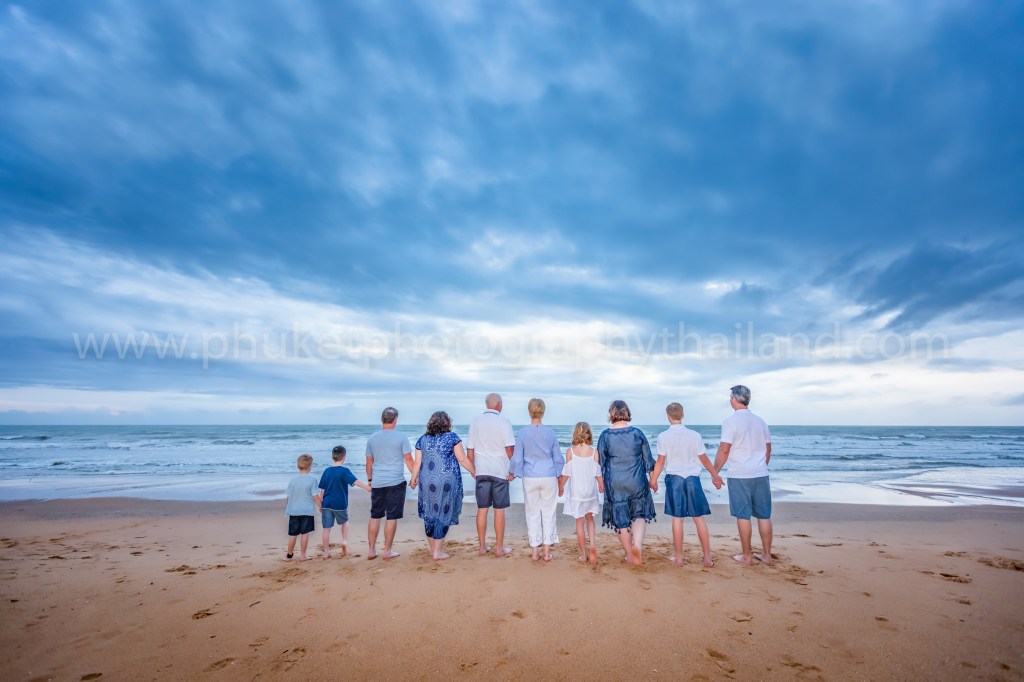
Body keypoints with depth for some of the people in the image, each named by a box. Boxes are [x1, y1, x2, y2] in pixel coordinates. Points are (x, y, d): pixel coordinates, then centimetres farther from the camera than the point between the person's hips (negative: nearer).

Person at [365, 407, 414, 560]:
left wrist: (370, 479, 23)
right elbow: (408, 459, -5)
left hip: (377, 483, 4)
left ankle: (371, 550, 18)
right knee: (392, 517, 4)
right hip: (396, 483, -4)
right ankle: (387, 551, 11)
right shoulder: (401, 437, -6)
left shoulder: (372, 439, 4)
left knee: (375, 517, 13)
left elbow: (369, 463, 11)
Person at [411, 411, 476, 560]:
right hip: (446, 482, -4)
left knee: (429, 514, 16)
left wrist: (414, 479, 20)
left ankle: (433, 548, 28)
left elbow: (417, 462, 6)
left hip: (427, 483, 4)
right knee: (443, 514, 6)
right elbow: (463, 459, -5)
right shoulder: (451, 437, -5)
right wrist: (474, 472, 9)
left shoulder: (422, 439, 5)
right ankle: (438, 551, 11)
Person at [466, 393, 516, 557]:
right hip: (500, 471, -3)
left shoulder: (475, 422, 5)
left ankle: (482, 546, 19)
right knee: (499, 510, 5)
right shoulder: (504, 422, -7)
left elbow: (470, 450, 7)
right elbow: (509, 449, -11)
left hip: (481, 471, 3)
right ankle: (499, 548, 13)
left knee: (482, 509, 10)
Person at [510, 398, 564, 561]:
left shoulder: (522, 433, -8)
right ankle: (547, 551, 15)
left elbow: (517, 458, -4)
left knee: (532, 513, 11)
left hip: (530, 479, 0)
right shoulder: (550, 433, -5)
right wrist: (559, 479, 14)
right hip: (549, 478, 0)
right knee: (549, 513, 10)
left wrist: (513, 473, 14)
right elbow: (558, 459, 2)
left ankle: (535, 551, 17)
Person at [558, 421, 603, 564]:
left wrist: (561, 486, 9)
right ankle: (592, 545, 3)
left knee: (580, 521, 9)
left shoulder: (570, 451, -11)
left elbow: (566, 472, -6)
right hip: (590, 490, 2)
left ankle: (583, 554, 16)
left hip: (576, 491, -1)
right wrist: (602, 486, 15)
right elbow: (598, 472, -3)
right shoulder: (594, 452, -8)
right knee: (589, 518, 21)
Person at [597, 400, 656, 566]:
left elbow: (601, 462, -1)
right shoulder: (637, 433, -6)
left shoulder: (605, 435, -8)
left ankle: (630, 555, 23)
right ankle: (637, 545, -6)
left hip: (615, 483, 0)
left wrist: (602, 481, 14)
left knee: (621, 519, 13)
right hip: (637, 482, 0)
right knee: (640, 515, 16)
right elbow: (648, 460, 2)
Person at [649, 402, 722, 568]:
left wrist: (653, 480, 8)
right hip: (692, 479, 1)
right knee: (699, 518, 8)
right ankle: (708, 558, 12)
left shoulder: (663, 436, -6)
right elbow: (704, 459, 2)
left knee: (677, 518, 5)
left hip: (674, 479, -1)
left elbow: (660, 461, -4)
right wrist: (716, 476, 15)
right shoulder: (694, 435, -3)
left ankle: (679, 557, 12)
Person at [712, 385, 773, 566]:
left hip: (739, 476, -6)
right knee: (764, 515, 12)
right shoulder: (760, 421, 8)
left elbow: (724, 450, -13)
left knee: (743, 516, 3)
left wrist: (715, 472, -4)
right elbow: (768, 448, 16)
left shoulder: (731, 421, -11)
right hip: (761, 474, 6)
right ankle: (766, 554, 21)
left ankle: (747, 556, 11)